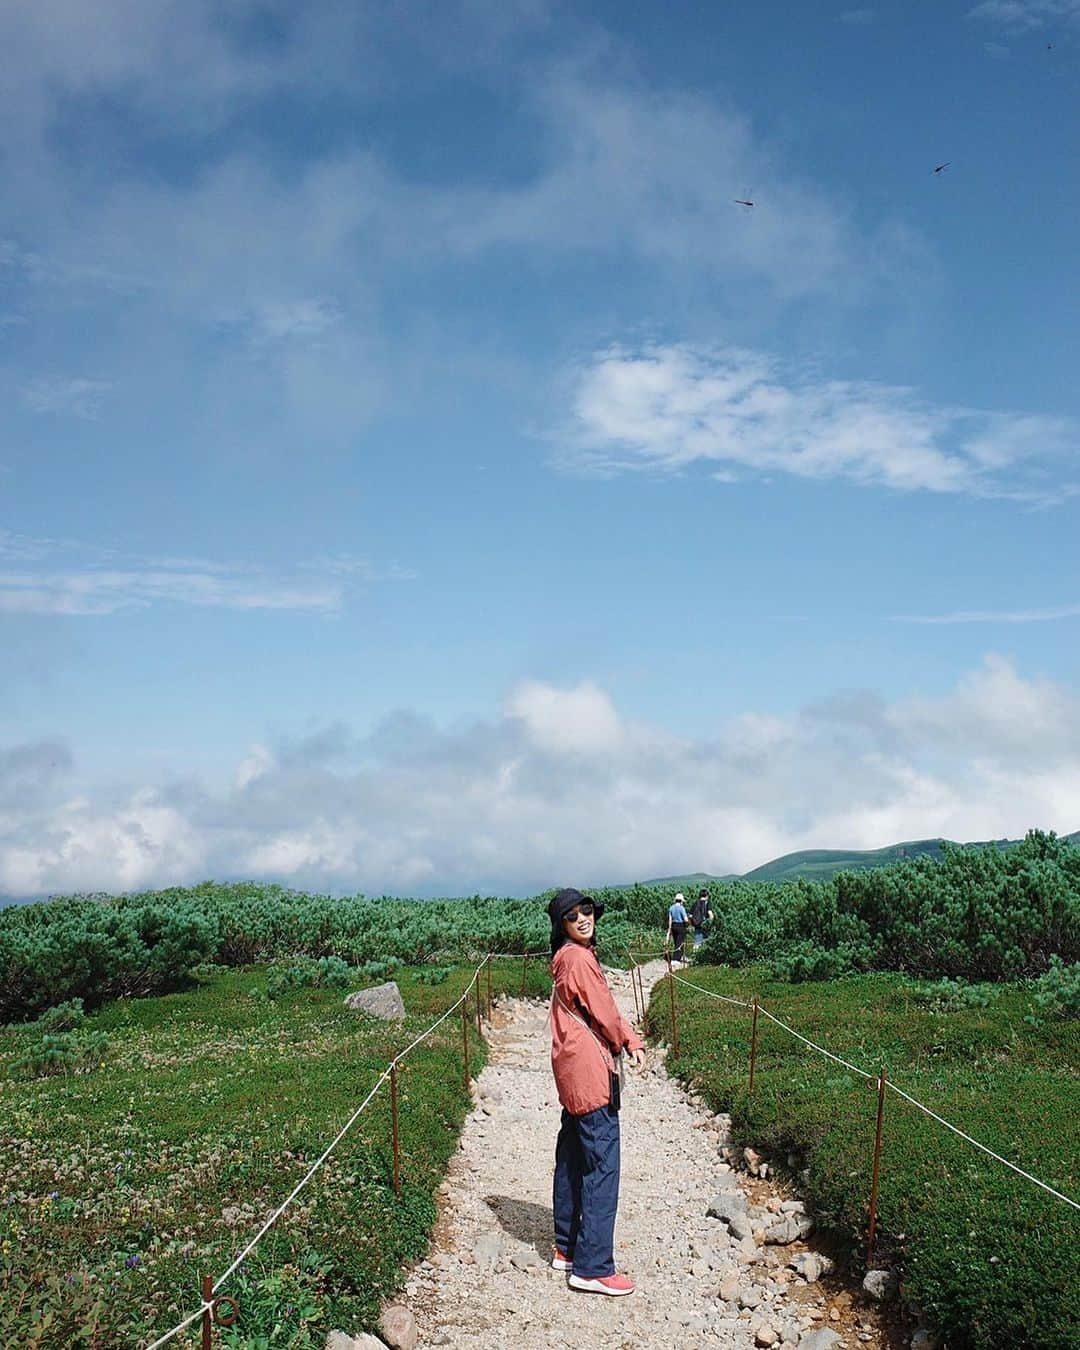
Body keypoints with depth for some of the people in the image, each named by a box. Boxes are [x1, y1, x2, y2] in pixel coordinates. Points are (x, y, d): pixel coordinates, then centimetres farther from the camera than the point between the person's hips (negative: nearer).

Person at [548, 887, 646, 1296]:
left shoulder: (569, 957, 14)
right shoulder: (579, 959, -16)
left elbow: (603, 1007, 12)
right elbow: (602, 1011, -13)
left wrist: (628, 1039, -3)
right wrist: (629, 1042, 6)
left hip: (573, 1073, 11)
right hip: (590, 1070, -11)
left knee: (572, 1161, 17)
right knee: (601, 1166, -8)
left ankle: (568, 1248, 28)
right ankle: (593, 1268, -6)